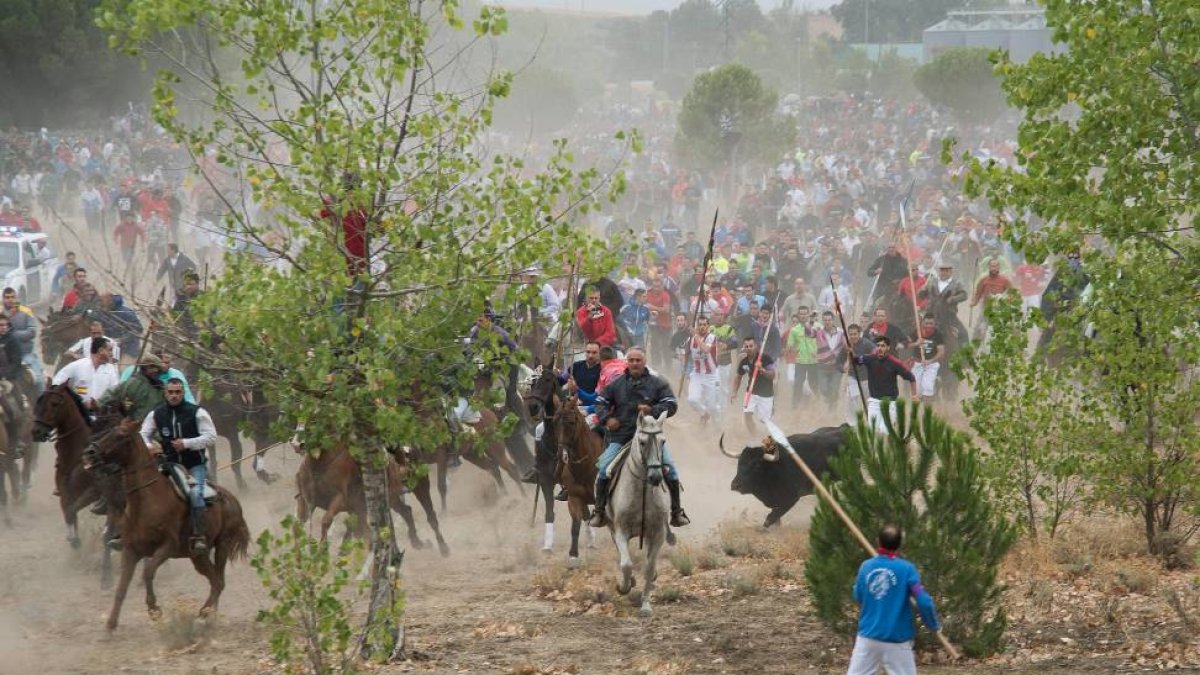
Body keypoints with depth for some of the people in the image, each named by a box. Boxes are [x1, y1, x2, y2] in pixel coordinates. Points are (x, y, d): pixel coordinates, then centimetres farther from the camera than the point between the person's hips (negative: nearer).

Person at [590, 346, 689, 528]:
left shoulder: (657, 384, 3)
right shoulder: (616, 384, 8)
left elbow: (671, 405, -3)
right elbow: (601, 402, 15)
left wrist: (652, 410, -20)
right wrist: (607, 418, -5)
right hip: (620, 436, 1)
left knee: (670, 468, -12)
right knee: (603, 468, -14)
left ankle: (677, 513, 2)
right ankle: (599, 512, -2)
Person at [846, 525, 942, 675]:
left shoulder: (866, 566, 0)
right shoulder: (906, 569, -11)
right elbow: (924, 602, -16)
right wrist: (933, 625, 0)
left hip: (868, 636, 3)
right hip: (897, 639, -3)